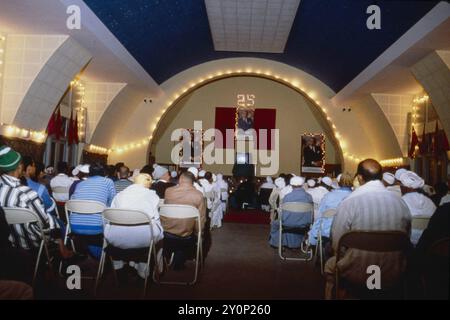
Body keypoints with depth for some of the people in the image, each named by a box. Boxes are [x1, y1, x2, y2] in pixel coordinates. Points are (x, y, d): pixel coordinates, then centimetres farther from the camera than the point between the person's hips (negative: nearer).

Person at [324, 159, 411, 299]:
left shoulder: (349, 202, -18)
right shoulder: (401, 202, -7)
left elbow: (337, 245, -14)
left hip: (356, 274, -4)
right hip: (393, 276, 4)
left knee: (330, 265, 26)